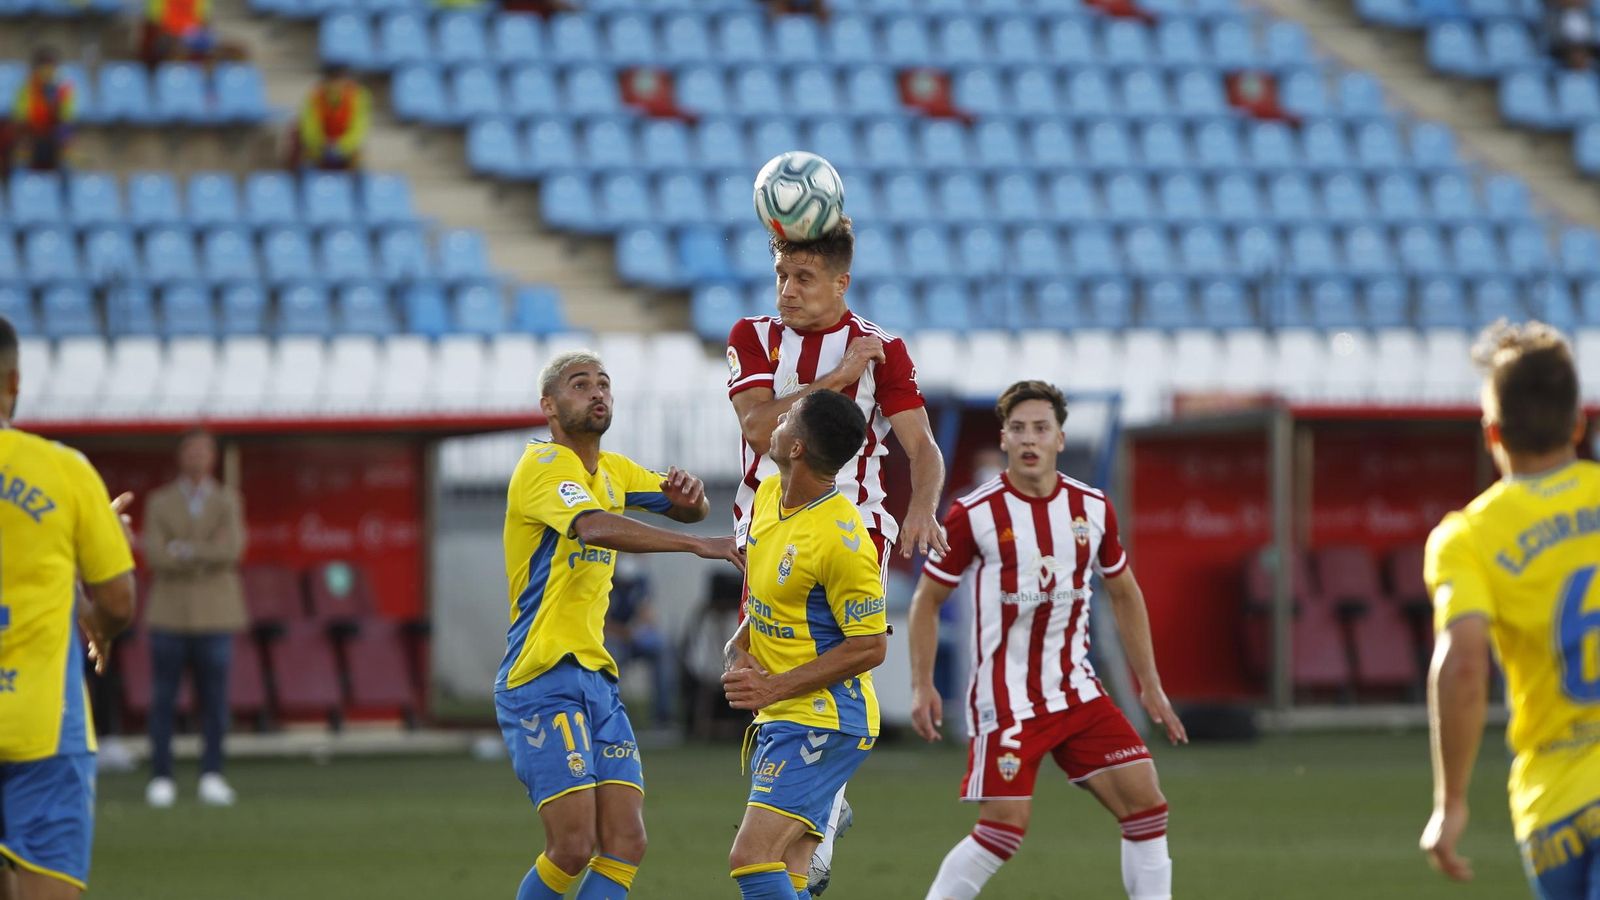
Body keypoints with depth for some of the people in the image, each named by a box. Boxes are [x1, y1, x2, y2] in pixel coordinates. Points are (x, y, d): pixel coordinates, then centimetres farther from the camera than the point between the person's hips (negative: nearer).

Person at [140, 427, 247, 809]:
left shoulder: (228, 501, 9)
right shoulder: (160, 502, 8)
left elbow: (232, 549, -7)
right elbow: (155, 555, -5)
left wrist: (184, 550, -12)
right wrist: (208, 556, -13)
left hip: (214, 617, 0)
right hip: (170, 614, 0)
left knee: (214, 698, -3)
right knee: (163, 699, -3)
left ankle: (212, 776, 4)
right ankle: (160, 778, 1)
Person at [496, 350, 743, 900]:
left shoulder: (611, 471, 17)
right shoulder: (544, 466, -10)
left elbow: (690, 510, 22)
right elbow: (594, 526, -29)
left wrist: (688, 494, -4)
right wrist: (698, 544, -36)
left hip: (597, 679, 8)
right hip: (544, 681, -8)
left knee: (626, 845, -3)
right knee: (573, 849, -15)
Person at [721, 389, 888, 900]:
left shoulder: (840, 537, -20)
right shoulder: (769, 496, 6)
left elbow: (869, 646, -17)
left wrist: (775, 687, -17)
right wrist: (742, 651, 10)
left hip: (822, 722, -9)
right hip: (778, 720, 9)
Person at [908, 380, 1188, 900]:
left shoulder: (1093, 509, 4)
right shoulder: (973, 515, -8)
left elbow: (1124, 594, 18)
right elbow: (927, 600, 1)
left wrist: (1149, 685, 15)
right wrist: (922, 686, -9)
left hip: (1077, 692, 5)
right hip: (1006, 697, -5)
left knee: (1145, 802, -5)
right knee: (1005, 828, -12)